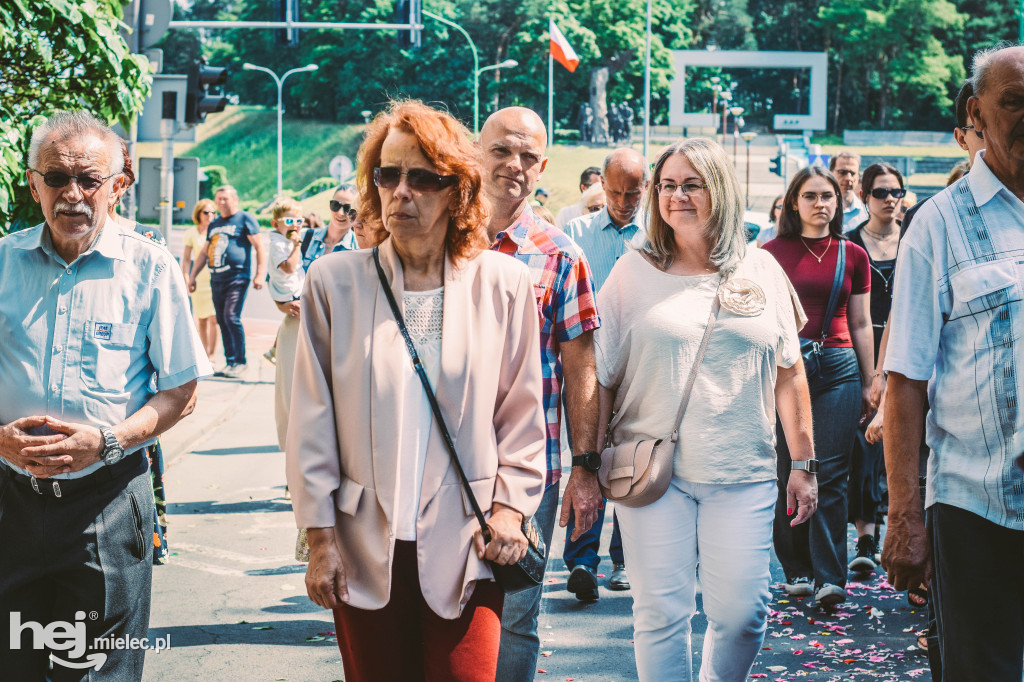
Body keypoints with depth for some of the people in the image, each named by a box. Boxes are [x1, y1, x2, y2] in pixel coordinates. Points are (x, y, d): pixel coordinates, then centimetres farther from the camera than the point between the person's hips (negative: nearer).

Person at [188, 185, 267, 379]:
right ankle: (230, 362, 10)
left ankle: (240, 362, -8)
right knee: (222, 321, 5)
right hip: (216, 279, 7)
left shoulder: (245, 219, 0)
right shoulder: (214, 224, 20)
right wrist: (192, 276, 23)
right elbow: (204, 252, 27)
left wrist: (260, 274, -14)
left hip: (237, 278, -7)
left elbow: (260, 246, -5)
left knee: (231, 317, -16)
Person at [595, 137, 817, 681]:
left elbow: (789, 373, 11)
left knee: (742, 612, -1)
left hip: (743, 474, 1)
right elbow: (602, 378, 5)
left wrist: (803, 463, 8)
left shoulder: (761, 270, 8)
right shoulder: (633, 272, 5)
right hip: (652, 470, -1)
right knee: (660, 613, -1)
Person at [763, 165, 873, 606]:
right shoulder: (773, 252, 4)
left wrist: (869, 384, 13)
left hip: (839, 368, 1)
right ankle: (797, 571, 16)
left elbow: (861, 325, 13)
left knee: (830, 476, -5)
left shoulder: (853, 255, 9)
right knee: (789, 474, 2)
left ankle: (830, 577, -3)